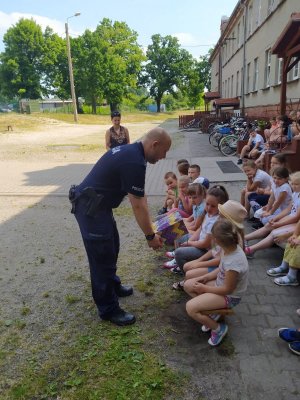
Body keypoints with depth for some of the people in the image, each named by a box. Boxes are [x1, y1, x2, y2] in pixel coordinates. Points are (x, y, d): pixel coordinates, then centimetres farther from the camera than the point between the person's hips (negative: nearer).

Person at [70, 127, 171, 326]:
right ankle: (108, 309, 16)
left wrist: (151, 228, 13)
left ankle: (113, 286, 43)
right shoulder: (134, 162, -24)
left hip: (96, 203, 10)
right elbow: (138, 206, -19)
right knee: (102, 257, 0)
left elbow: (140, 197, 11)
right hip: (90, 208, -10)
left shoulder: (132, 151, 8)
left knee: (112, 247, 22)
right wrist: (150, 236, -7)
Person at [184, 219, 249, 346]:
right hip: (222, 283, 9)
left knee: (190, 308, -18)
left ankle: (218, 328, 4)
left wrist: (204, 288, -13)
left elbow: (228, 289, -24)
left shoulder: (233, 262, -37)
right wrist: (206, 277, -3)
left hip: (230, 296, -9)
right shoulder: (230, 247, -12)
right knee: (188, 285, 6)